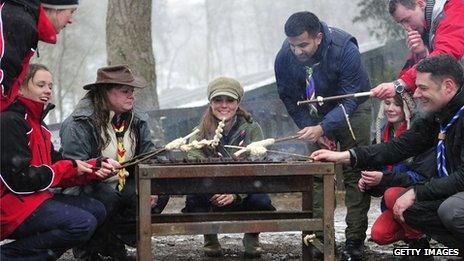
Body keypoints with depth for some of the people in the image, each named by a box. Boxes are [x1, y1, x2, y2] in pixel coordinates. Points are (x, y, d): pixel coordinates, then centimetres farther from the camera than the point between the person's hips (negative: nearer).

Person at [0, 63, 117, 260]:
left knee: (96, 210, 1)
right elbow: (20, 179, -19)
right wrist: (70, 168, -12)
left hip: (37, 198, 10)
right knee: (83, 224, -22)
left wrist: (94, 169, -2)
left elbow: (55, 166, 14)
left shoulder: (37, 124, 20)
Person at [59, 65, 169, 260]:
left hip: (123, 187, 7)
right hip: (88, 189, -7)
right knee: (109, 198, -37)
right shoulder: (79, 123, -17)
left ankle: (112, 240, -1)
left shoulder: (137, 119, 6)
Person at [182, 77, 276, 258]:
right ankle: (210, 239, 3)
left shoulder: (252, 128, -1)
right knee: (194, 199, -31)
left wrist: (236, 193, -30)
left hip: (243, 196, 0)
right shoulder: (201, 132, 0)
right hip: (210, 199, 0)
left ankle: (252, 238, 6)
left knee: (262, 201, -32)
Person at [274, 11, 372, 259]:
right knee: (316, 173, -5)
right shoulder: (284, 57, -21)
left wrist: (322, 129, -40)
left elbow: (349, 100, -29)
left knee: (354, 173, -9)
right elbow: (290, 99, -7)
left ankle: (354, 241, -7)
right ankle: (317, 237, -1)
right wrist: (311, 130, -14)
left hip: (352, 109, -3)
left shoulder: (345, 48, -32)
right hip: (316, 114, 3)